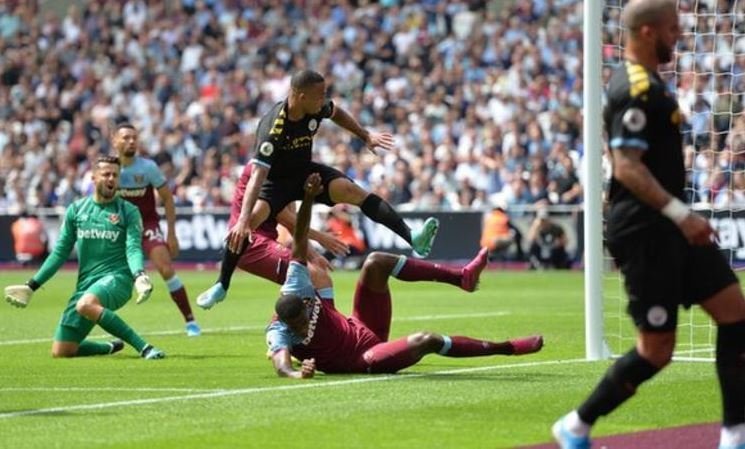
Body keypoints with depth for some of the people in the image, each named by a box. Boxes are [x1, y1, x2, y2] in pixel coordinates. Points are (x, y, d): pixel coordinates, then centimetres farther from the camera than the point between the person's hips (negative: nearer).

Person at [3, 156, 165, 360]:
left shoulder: (128, 211, 1)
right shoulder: (76, 210, 10)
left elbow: (133, 248, -10)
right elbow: (60, 252, 14)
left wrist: (139, 276, -31)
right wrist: (32, 286, 10)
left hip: (116, 279, -5)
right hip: (86, 282, 5)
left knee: (86, 305, -40)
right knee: (60, 351, 0)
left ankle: (144, 347, -34)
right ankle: (111, 347, 27)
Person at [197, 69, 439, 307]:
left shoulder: (317, 108, -17)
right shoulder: (272, 129, -35)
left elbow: (337, 113, 11)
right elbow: (258, 175, -42)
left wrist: (366, 135, 4)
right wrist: (243, 220, -51)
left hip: (305, 171, 4)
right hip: (275, 179, -4)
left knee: (354, 191, -19)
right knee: (251, 218, -29)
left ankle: (412, 238, -25)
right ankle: (221, 286, -13)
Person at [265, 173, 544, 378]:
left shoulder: (295, 290, -11)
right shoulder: (279, 334, -25)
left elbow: (299, 243, -9)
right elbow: (282, 366, -42)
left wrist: (309, 199, -17)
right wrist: (298, 374, -66)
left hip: (362, 328, 8)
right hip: (364, 360, -8)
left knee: (375, 263, -10)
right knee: (424, 342, -28)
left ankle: (462, 277, -1)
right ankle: (506, 348, -14)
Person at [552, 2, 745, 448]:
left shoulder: (648, 83, 15)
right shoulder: (636, 91, -18)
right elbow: (627, 167, -25)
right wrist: (680, 214, -29)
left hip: (667, 226, 10)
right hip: (645, 231, -10)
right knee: (657, 349, -5)